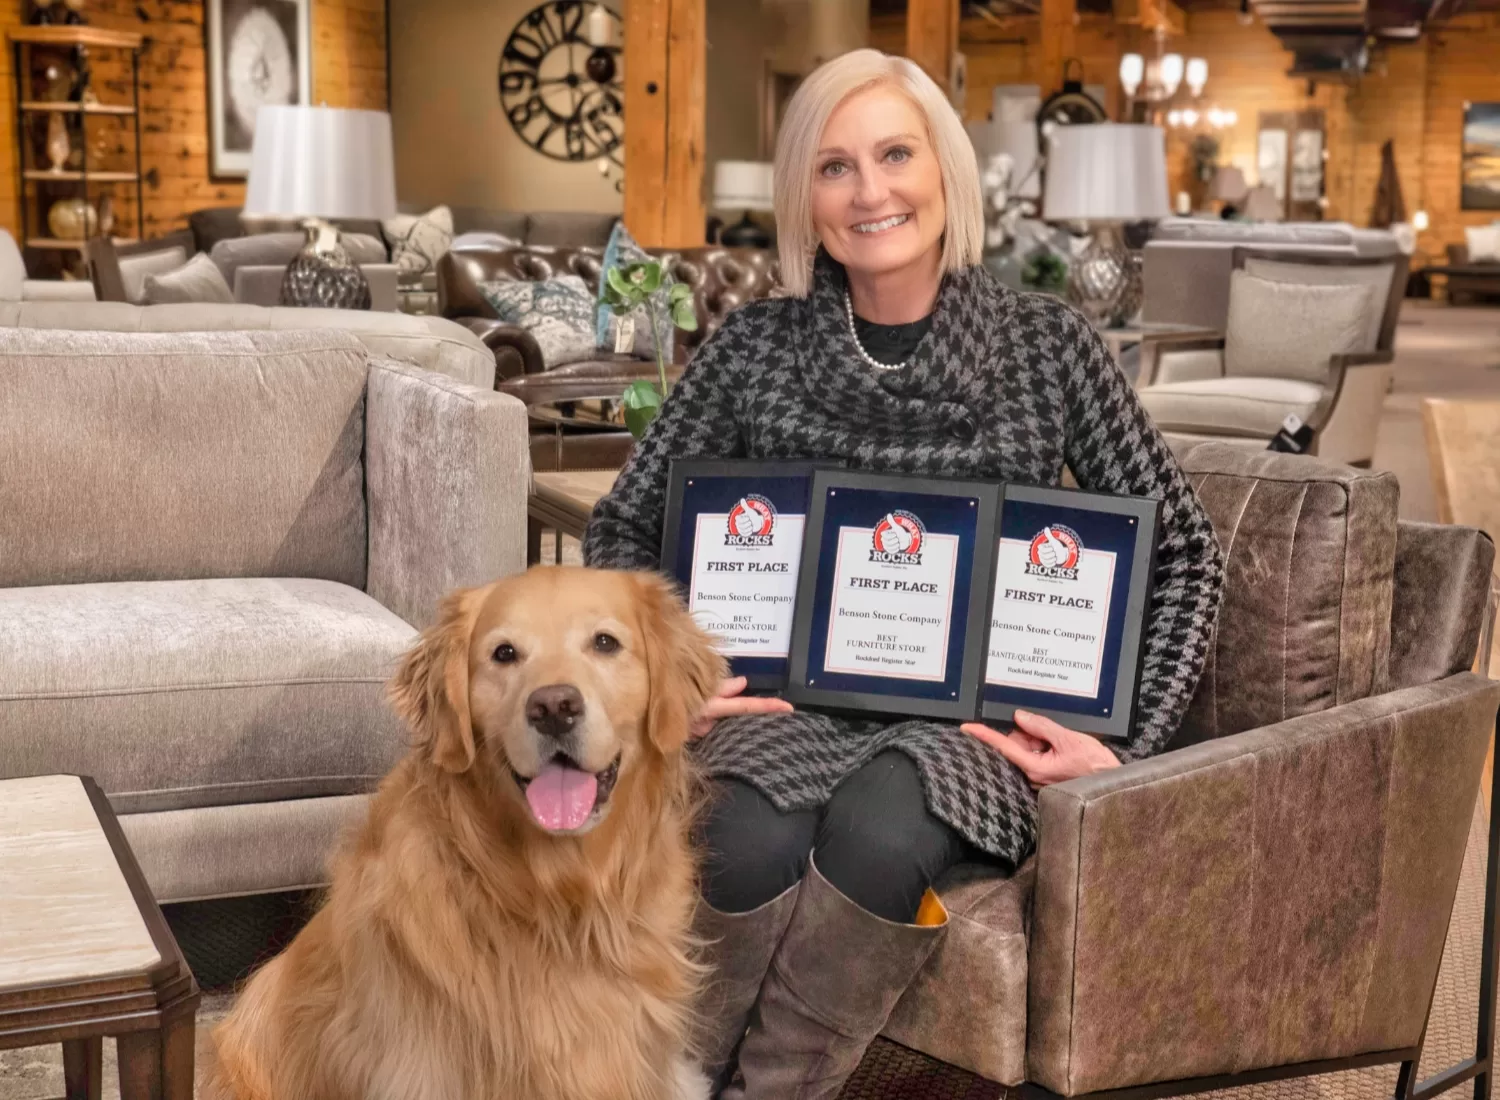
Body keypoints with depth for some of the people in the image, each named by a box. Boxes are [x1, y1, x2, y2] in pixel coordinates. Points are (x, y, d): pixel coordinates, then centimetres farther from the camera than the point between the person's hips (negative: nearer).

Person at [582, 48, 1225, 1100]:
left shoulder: (1047, 343, 3)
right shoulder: (757, 344, 6)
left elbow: (1185, 550, 7)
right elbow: (624, 530, 13)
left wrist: (1128, 741, -5)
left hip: (973, 715, 0)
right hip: (788, 701, 1)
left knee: (876, 829, -35)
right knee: (749, 846, -34)